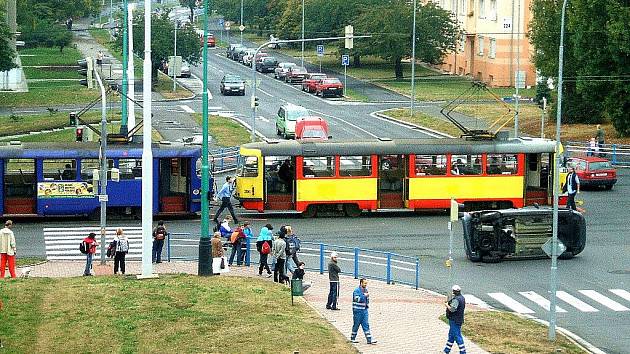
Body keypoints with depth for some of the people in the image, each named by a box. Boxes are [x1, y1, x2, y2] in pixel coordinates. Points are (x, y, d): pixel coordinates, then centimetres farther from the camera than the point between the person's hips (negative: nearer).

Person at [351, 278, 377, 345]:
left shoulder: (365, 290, 11)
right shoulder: (357, 290, -13)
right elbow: (357, 299, -25)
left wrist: (367, 304, 12)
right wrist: (364, 295, -22)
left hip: (364, 310, 6)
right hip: (357, 310, -6)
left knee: (366, 325, 2)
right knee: (356, 325, 4)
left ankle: (369, 339, -2)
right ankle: (352, 338, 19)